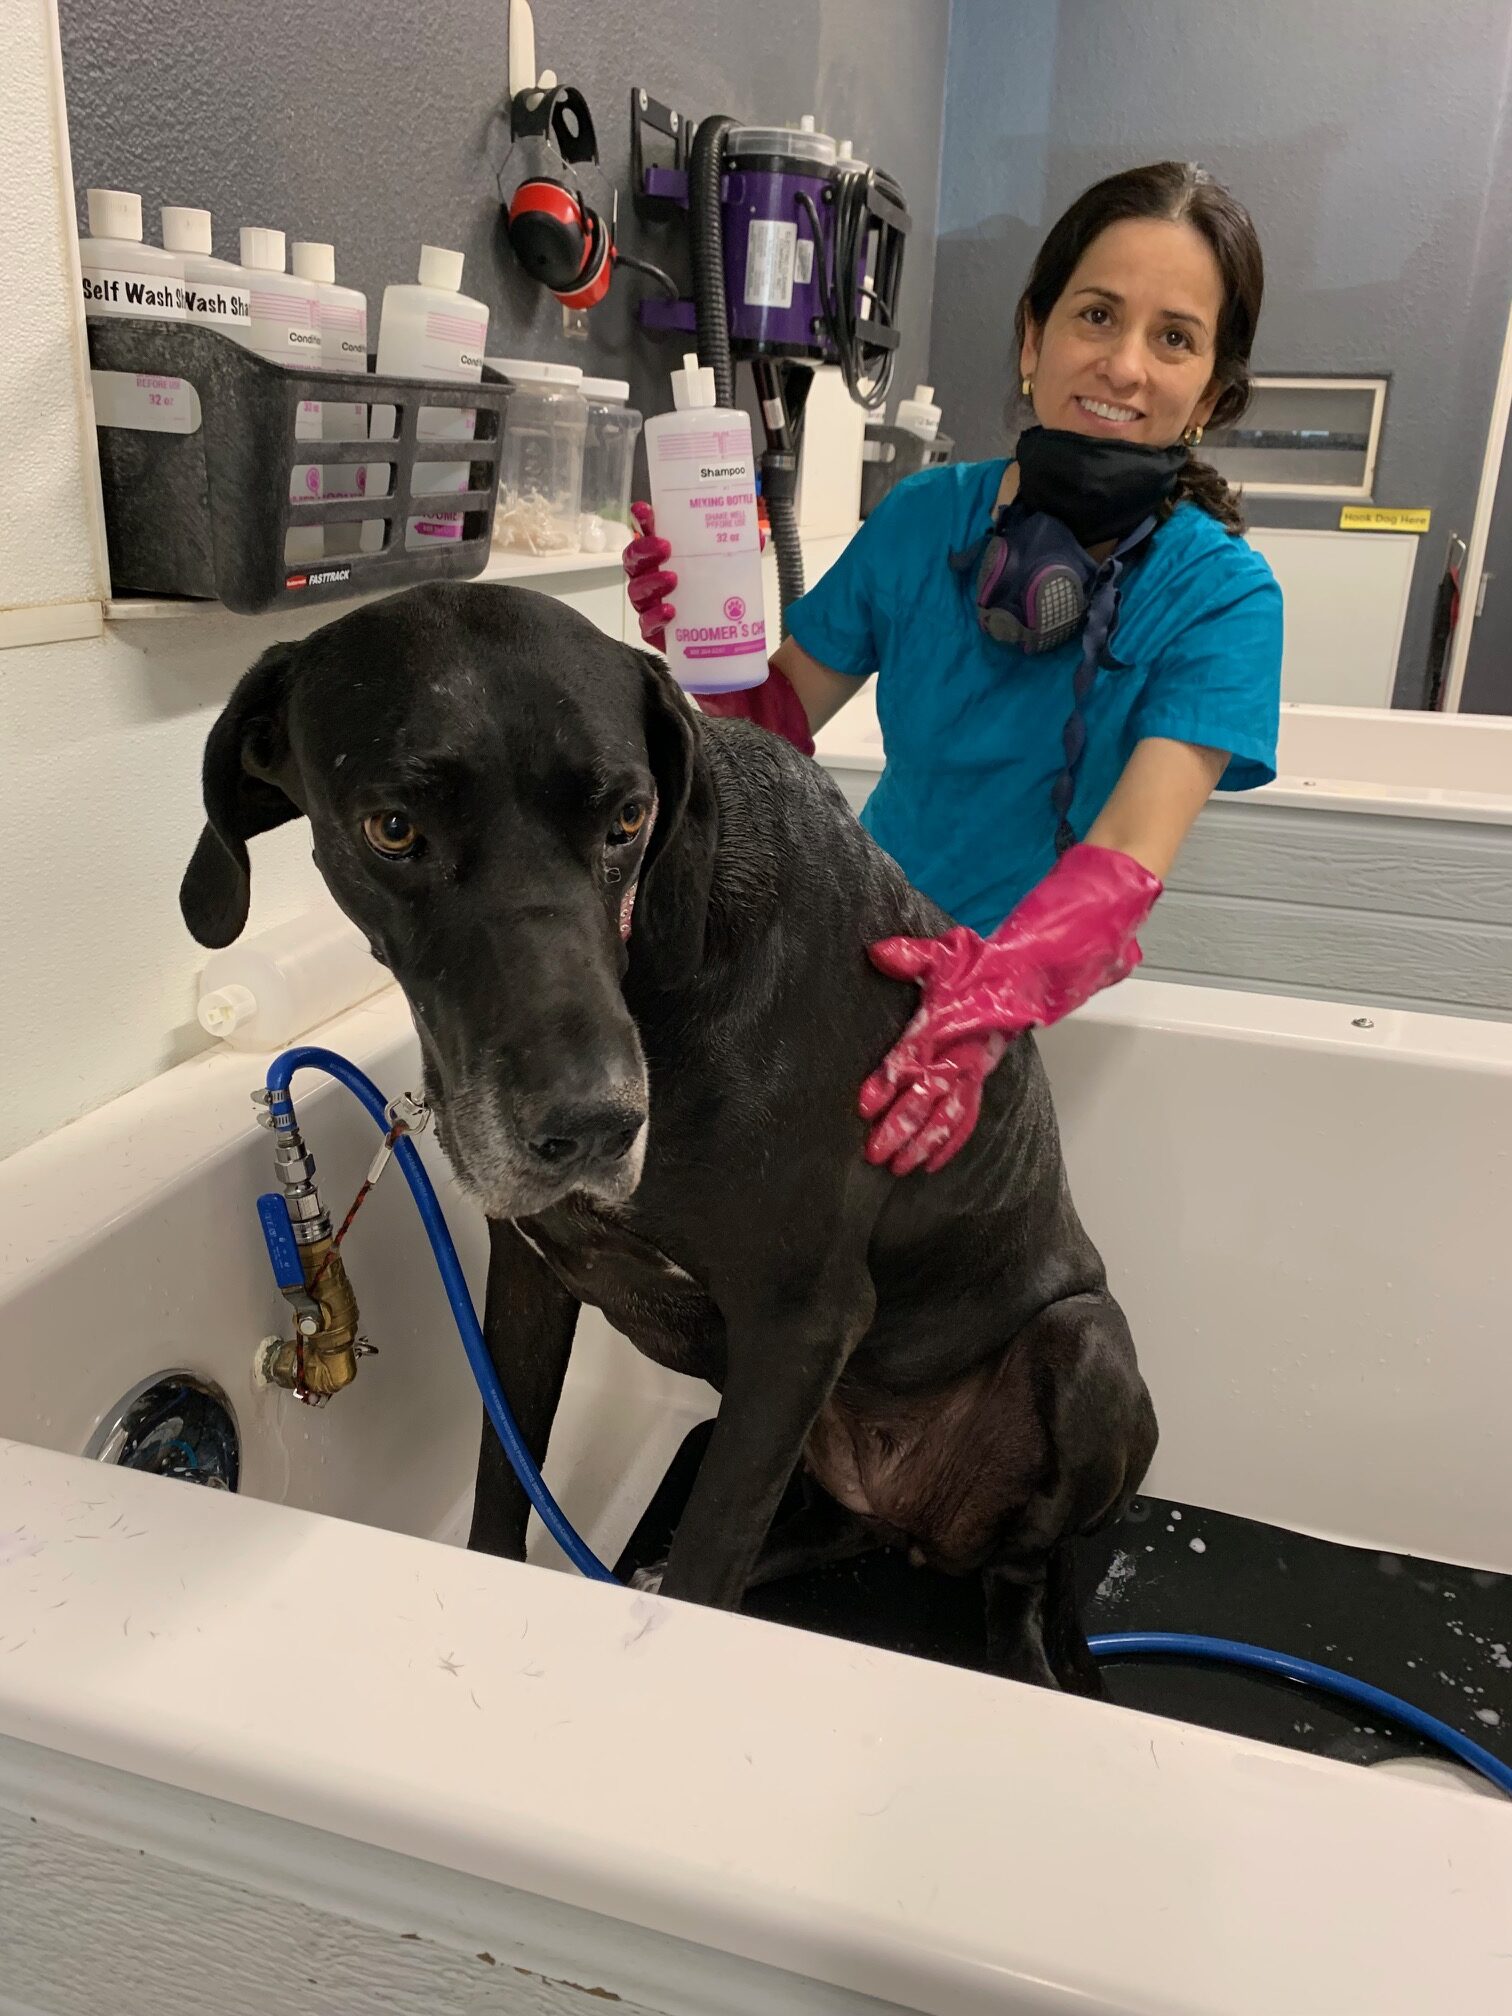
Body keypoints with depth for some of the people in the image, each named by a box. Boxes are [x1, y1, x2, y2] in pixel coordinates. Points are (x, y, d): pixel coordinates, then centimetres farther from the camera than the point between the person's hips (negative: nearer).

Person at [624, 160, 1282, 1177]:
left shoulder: (1222, 592, -12)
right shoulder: (927, 515, -3)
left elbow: (1131, 857, -25)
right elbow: (778, 726, 0)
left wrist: (999, 991, -44)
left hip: (1061, 985, -2)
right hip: (875, 949, 3)